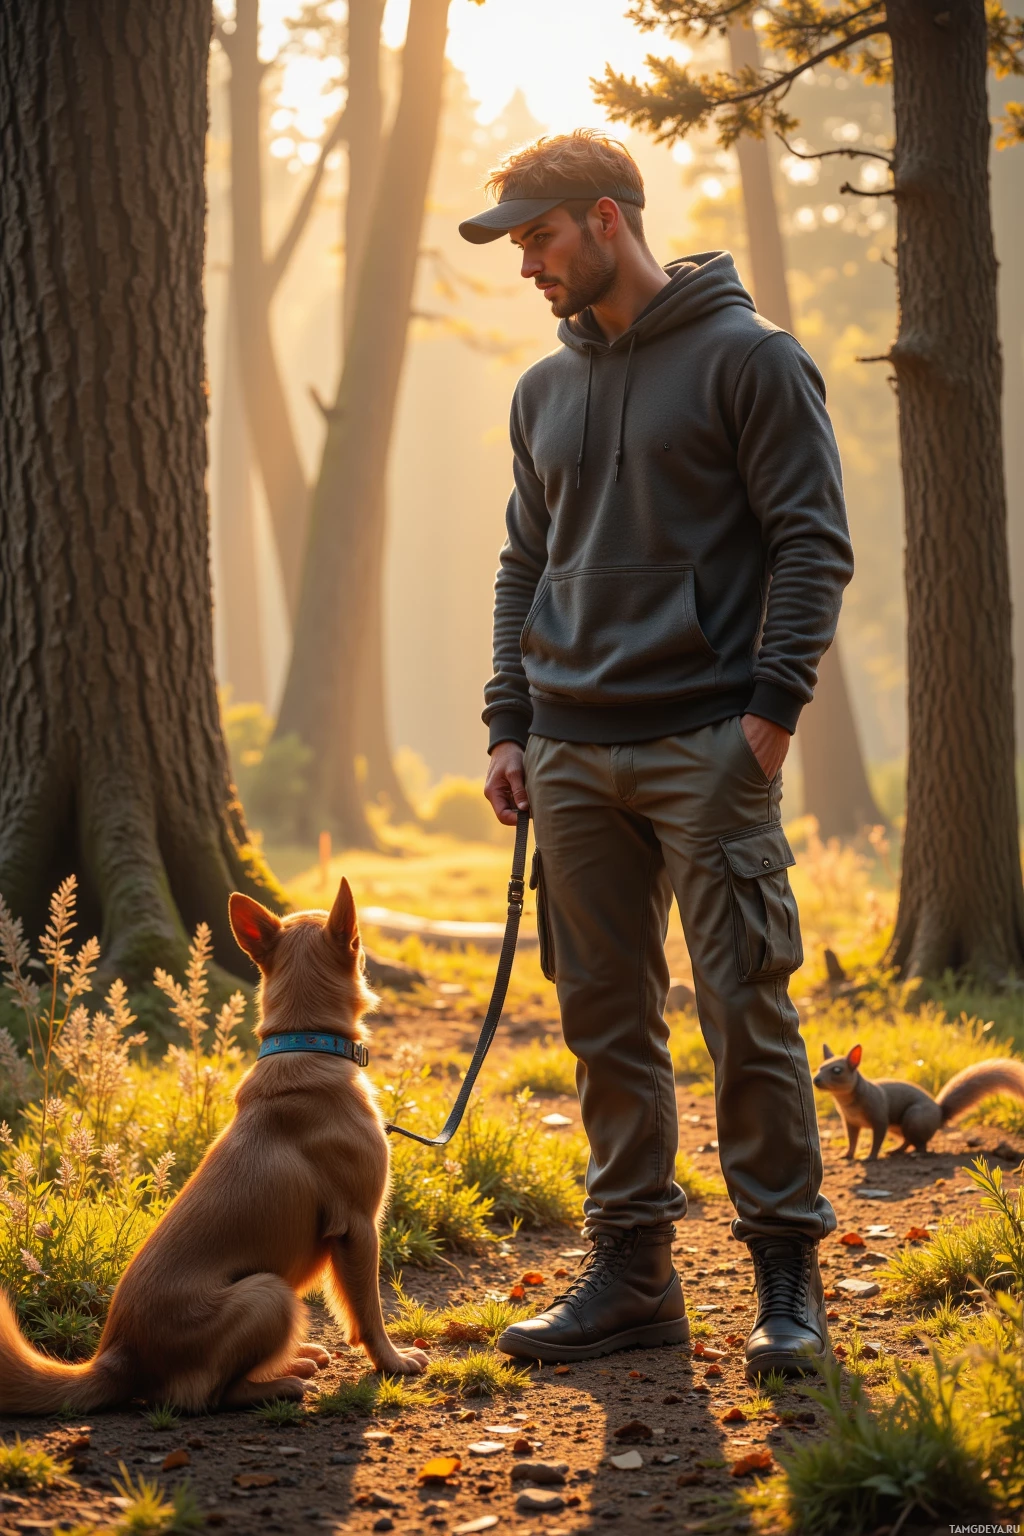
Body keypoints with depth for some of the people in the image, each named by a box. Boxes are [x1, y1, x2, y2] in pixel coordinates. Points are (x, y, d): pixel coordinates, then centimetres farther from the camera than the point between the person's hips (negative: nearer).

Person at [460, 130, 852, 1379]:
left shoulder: (746, 357, -2)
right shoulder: (545, 391, 17)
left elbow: (813, 540, -6)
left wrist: (773, 706, -14)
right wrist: (510, 725, 11)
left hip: (708, 748, -6)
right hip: (572, 757, 6)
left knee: (744, 1005, -6)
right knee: (605, 1018, 8)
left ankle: (787, 1274, 4)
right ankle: (630, 1269, 16)